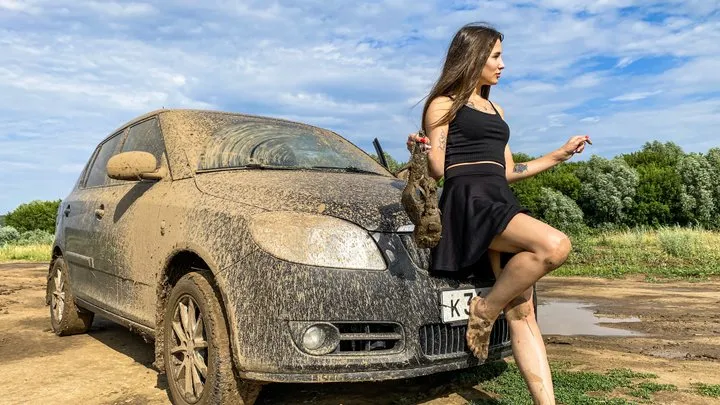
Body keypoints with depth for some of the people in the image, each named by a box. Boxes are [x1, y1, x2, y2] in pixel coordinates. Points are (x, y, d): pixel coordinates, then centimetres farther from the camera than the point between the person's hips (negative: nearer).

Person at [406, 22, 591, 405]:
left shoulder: (495, 110, 27)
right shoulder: (443, 104, 8)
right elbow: (437, 169, 0)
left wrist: (561, 153, 31)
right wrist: (423, 150, -23)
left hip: (502, 201, 7)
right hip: (468, 201, -7)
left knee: (522, 313, -2)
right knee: (554, 245, -30)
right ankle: (485, 310, -12)